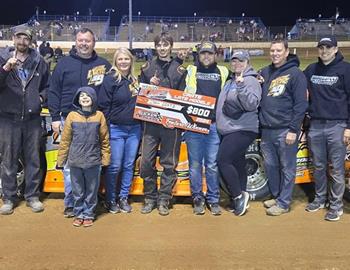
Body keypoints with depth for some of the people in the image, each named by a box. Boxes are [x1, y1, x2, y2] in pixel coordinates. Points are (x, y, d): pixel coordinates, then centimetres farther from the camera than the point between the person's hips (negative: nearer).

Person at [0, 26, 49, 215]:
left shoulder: (39, 61, 7)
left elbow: (47, 85, 17)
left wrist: (42, 97, 0)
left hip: (33, 118, 1)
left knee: (33, 159, 9)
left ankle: (32, 196, 21)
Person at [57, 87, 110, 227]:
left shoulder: (99, 116, -1)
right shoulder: (72, 116, 0)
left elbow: (104, 139, 2)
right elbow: (65, 139, 3)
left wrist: (106, 158, 1)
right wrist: (61, 159, 4)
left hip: (93, 161, 0)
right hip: (75, 162, 1)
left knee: (91, 190, 9)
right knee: (77, 191, 11)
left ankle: (88, 214, 23)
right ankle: (78, 214, 25)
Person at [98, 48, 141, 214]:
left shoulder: (135, 80, 12)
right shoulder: (110, 79, -7)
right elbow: (103, 106, -9)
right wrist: (106, 128, -11)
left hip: (134, 129, 6)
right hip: (116, 129, -5)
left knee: (129, 165, 9)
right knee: (114, 166, 0)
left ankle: (124, 198, 22)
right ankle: (110, 200, 16)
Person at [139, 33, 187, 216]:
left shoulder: (179, 69, 5)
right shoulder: (147, 67, 12)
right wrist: (150, 85, -7)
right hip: (151, 120, 2)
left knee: (169, 163, 4)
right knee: (146, 161, 1)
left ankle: (164, 200, 16)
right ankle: (150, 198, 17)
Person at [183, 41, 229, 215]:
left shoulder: (223, 72, 15)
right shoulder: (190, 71, 13)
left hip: (214, 124, 0)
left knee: (212, 165, 4)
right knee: (195, 164, 4)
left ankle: (213, 200, 16)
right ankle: (197, 199, 16)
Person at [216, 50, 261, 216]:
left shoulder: (251, 81, -9)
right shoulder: (230, 81, 17)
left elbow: (251, 105, -22)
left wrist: (241, 86, -31)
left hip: (242, 130, -9)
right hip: (228, 130, 9)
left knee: (223, 161, -16)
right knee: (237, 165, 12)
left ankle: (238, 196, -2)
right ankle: (239, 199, 21)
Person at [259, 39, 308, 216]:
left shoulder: (295, 74, -7)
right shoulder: (265, 72, 12)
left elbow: (301, 104, -11)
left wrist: (293, 130, -15)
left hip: (285, 130, -6)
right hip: (266, 130, 6)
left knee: (287, 168, 3)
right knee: (270, 166, 14)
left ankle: (283, 203, 12)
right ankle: (276, 196, 31)